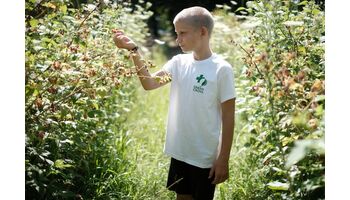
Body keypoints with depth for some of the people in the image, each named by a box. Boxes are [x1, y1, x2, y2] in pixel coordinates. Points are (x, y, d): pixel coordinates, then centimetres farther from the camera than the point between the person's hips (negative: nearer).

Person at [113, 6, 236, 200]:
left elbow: (228, 118, -11)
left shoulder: (221, 69, -13)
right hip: (179, 152, 5)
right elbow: (149, 83, -3)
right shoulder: (179, 62, 3)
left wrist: (223, 159, -12)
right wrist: (134, 50, -14)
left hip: (205, 157, -5)